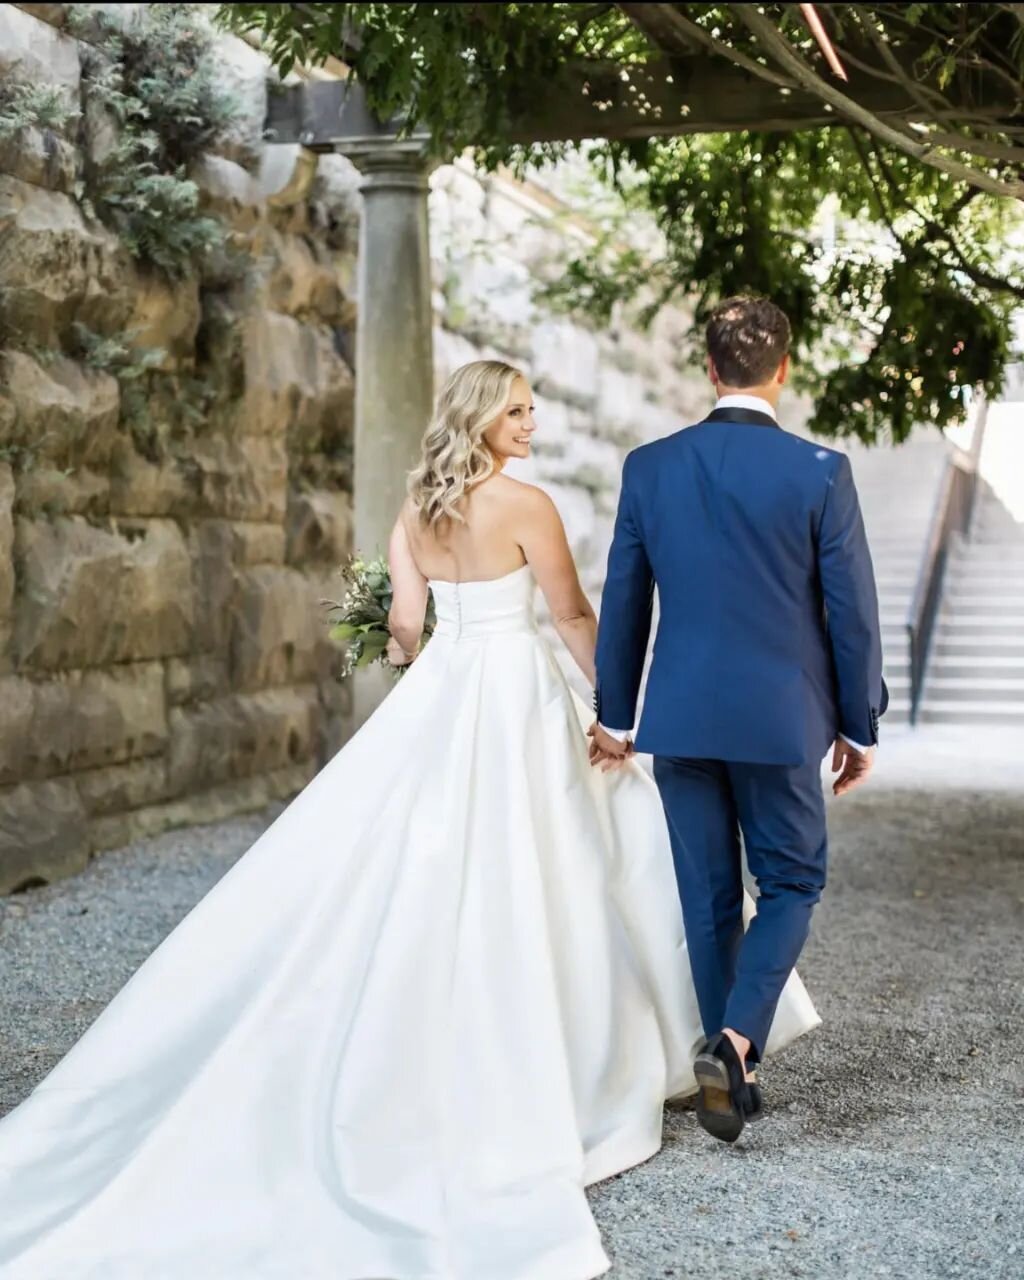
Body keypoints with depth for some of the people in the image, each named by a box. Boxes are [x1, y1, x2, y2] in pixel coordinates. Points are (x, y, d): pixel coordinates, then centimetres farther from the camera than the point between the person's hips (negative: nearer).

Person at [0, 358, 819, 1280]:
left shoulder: (416, 510, 7)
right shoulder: (525, 504, -10)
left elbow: (404, 626, 5)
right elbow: (575, 617, -4)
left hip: (437, 696, 6)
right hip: (517, 694, -5)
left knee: (425, 877, 8)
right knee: (513, 881, 1)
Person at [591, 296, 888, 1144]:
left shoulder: (649, 466, -1)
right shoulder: (820, 471, -9)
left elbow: (623, 602, 4)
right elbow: (852, 610, -6)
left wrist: (616, 716, 13)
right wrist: (860, 725, 5)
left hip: (680, 717, 3)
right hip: (781, 717, -3)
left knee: (710, 897, 13)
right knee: (792, 883, 13)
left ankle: (733, 1072, 23)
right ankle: (735, 1039, -8)